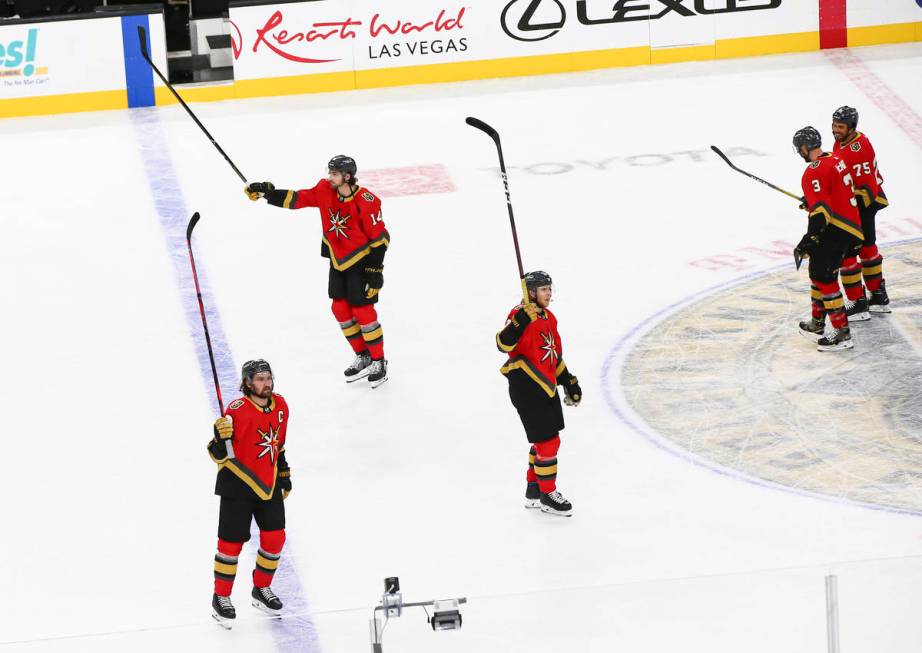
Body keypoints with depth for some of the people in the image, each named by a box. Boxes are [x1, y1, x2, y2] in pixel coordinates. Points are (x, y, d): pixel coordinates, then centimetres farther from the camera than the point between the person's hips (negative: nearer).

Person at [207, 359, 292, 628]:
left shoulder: (280, 406, 2)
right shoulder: (237, 411, -21)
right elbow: (219, 454, -17)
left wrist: (284, 475, 20)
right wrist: (221, 438, -38)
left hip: (268, 482, 6)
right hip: (238, 484, -6)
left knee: (275, 538, 8)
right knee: (232, 541, -1)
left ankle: (261, 590, 29)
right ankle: (221, 598, 14)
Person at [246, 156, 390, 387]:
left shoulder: (366, 202, -25)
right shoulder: (325, 190, -7)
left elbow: (379, 238, -20)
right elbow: (297, 199, -1)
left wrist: (375, 272, -19)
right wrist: (267, 192, -11)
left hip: (362, 260, -7)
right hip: (338, 259, 7)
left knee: (362, 310, -6)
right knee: (341, 308, 7)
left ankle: (378, 361, 9)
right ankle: (362, 357, 22)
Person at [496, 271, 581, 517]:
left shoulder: (548, 317, 12)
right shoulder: (523, 315, -17)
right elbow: (504, 344, -33)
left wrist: (569, 382, 23)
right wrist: (520, 321, -46)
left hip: (546, 387, 10)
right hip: (526, 388, -10)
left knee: (545, 439, 18)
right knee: (549, 441, -5)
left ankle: (534, 489, 32)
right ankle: (547, 496, 8)